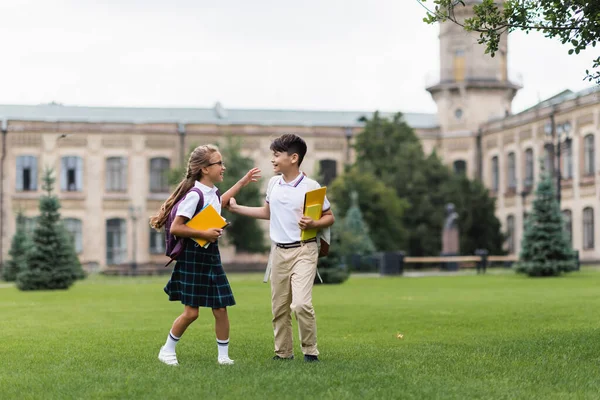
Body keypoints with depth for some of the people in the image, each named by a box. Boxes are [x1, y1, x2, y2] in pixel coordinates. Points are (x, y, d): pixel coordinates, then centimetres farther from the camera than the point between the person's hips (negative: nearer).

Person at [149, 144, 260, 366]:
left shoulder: (212, 191, 8)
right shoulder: (194, 195, -18)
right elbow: (175, 228, -21)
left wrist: (242, 182, 35)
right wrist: (204, 233, -21)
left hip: (211, 256, 8)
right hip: (193, 258, -8)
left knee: (220, 308, 5)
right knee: (191, 312, -3)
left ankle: (223, 356, 15)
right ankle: (167, 350, 17)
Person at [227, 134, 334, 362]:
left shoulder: (311, 187, -9)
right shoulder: (273, 183, 7)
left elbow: (329, 217, -2)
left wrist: (313, 224, -21)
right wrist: (236, 208, 19)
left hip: (303, 251, -6)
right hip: (279, 251, 6)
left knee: (301, 304, -18)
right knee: (279, 307, 9)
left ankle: (310, 351, -2)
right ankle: (283, 352, 22)